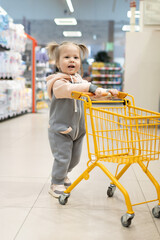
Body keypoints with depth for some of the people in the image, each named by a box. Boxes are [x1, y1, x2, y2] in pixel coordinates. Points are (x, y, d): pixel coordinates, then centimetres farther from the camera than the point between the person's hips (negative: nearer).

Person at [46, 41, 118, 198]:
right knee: (62, 157, -6)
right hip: (60, 128, -7)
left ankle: (62, 175, 42)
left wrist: (108, 92, -3)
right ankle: (56, 184, 11)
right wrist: (90, 87, -46)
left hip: (78, 128, 8)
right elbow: (68, 89, -36)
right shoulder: (58, 81, -16)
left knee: (75, 158, 17)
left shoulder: (79, 80, 10)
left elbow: (94, 93, 14)